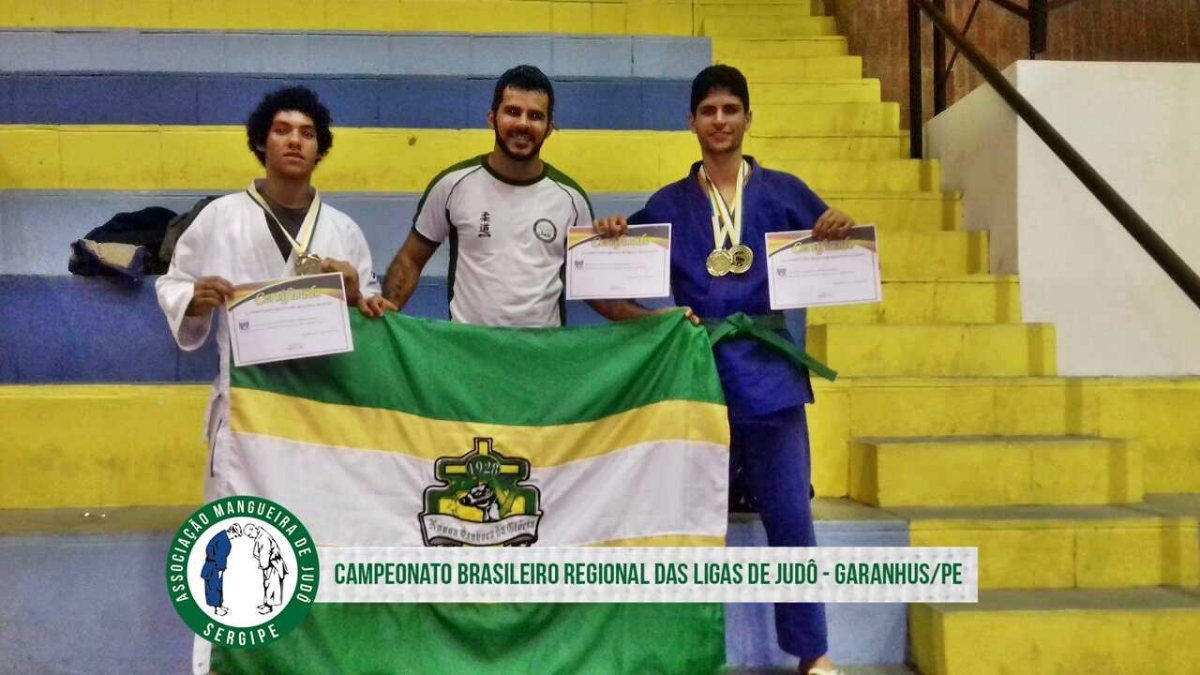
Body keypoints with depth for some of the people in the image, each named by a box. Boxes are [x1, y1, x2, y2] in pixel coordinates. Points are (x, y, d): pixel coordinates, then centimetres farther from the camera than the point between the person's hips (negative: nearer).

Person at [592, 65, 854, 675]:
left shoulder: (783, 192, 5)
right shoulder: (668, 204, 7)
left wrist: (841, 233, -13)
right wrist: (612, 236, -10)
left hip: (768, 370, -1)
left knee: (790, 517, 3)